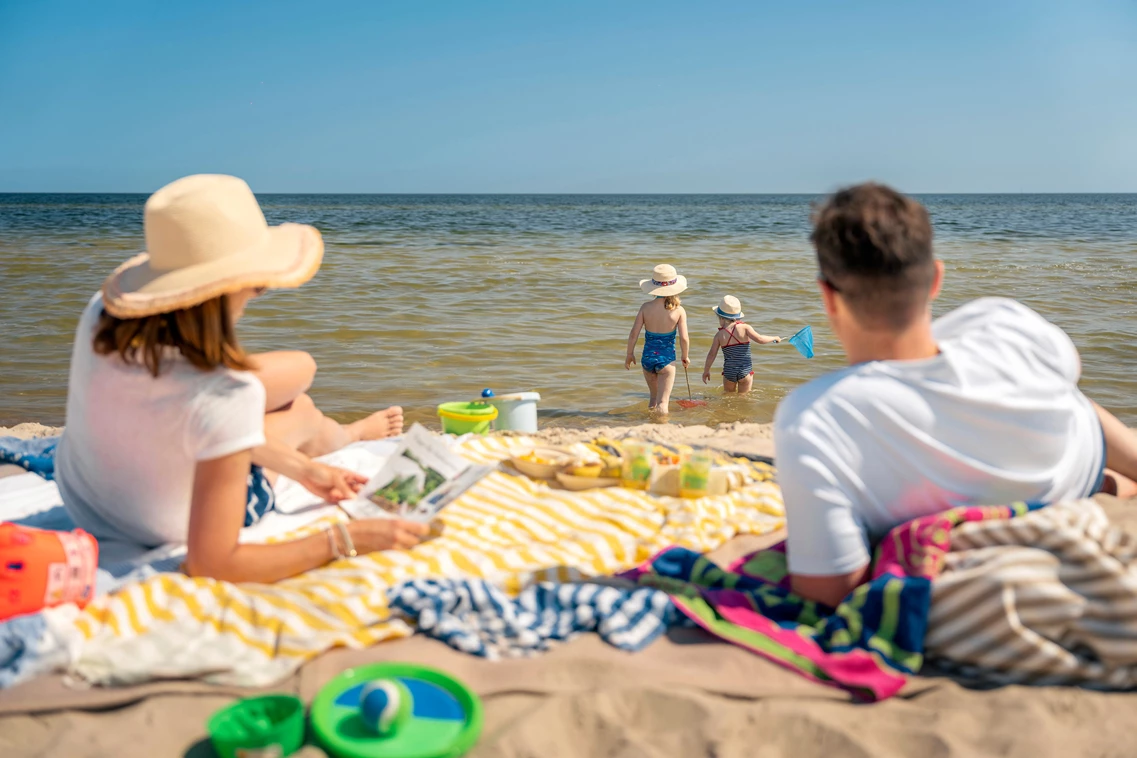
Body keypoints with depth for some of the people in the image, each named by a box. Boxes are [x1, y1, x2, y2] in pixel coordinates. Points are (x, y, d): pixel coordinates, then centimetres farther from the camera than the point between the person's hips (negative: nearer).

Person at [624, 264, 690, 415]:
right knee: (662, 402, 2)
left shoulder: (646, 307, -6)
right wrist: (685, 357, 7)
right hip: (667, 359, -3)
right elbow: (684, 338, -11)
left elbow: (634, 334, -6)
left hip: (648, 357, 3)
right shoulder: (679, 311, -10)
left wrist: (630, 354, 9)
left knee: (653, 395, 29)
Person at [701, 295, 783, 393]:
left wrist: (706, 371, 11)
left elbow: (712, 354, 0)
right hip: (745, 370, -1)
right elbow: (759, 339, -13)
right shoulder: (745, 328, -7)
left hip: (729, 372, 1)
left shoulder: (719, 335, -2)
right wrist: (774, 338, 5)